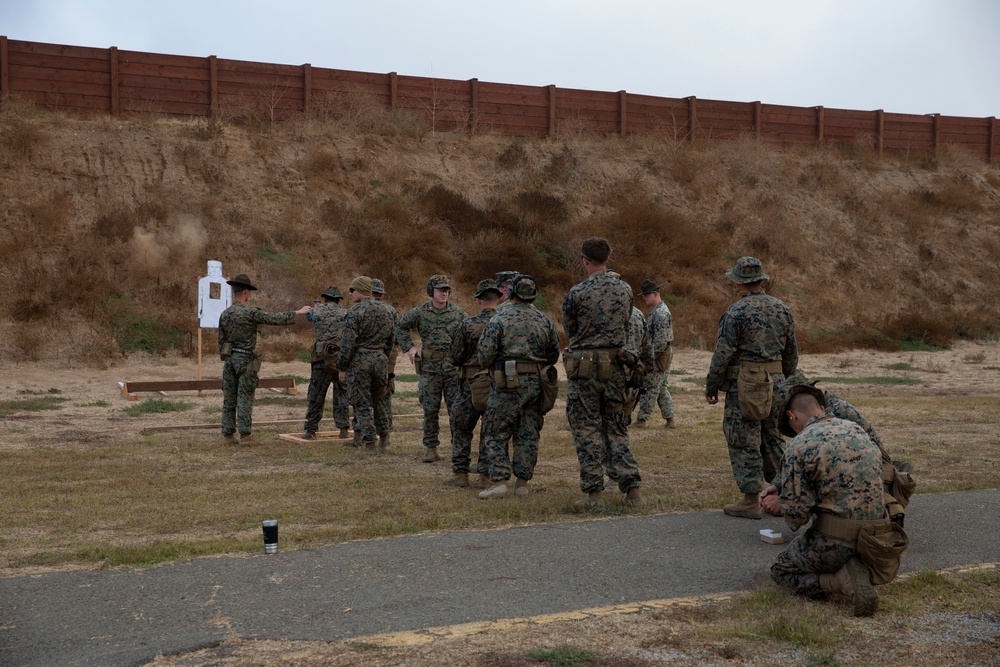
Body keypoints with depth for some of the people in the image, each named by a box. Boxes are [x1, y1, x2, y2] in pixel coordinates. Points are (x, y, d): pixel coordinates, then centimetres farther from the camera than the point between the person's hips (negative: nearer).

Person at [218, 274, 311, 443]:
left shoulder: (224, 314, 6)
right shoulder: (251, 312, -13)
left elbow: (221, 341, 11)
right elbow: (276, 318, -15)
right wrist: (298, 312, -5)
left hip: (229, 359, 5)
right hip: (246, 359, -5)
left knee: (229, 398, 8)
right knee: (245, 397, -2)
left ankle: (227, 434, 9)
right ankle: (244, 434, -1)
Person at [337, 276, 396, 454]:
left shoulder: (355, 312, -11)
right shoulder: (384, 311, 11)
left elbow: (347, 343, -13)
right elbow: (390, 341, 16)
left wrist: (342, 367, -7)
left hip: (359, 360, -6)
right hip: (380, 358, 6)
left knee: (362, 403, 0)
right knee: (377, 399, 17)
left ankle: (369, 444, -3)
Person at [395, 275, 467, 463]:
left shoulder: (458, 313, 3)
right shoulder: (419, 313, 0)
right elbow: (400, 327, 13)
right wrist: (409, 346, 3)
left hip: (454, 368, 0)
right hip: (430, 368, 0)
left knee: (457, 409, 0)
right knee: (430, 410, 4)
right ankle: (431, 449, 13)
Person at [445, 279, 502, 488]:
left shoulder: (468, 324, -8)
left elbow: (455, 357, -4)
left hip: (473, 384, -2)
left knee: (462, 428, 12)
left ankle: (460, 473, 11)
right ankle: (485, 476, 9)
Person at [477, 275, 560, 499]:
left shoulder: (499, 319, -7)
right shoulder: (543, 320, 7)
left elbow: (485, 356, -9)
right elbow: (554, 355, 13)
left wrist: (487, 365, 12)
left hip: (508, 383, -4)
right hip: (536, 383, 4)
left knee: (496, 434, 3)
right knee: (528, 434, 10)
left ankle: (498, 482, -6)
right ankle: (522, 483, 11)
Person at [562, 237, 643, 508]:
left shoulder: (577, 292, -11)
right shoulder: (625, 289, 2)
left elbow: (569, 329, 2)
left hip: (584, 367, -4)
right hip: (615, 366, 4)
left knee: (587, 430, 4)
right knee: (617, 430, 13)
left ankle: (594, 493, 3)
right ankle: (632, 488, 6)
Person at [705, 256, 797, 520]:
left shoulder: (735, 313, -12)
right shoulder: (781, 308, 7)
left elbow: (723, 355, -12)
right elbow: (792, 352, 13)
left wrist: (711, 387, -2)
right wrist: (785, 383, 24)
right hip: (775, 380, 7)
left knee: (744, 442, 0)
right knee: (772, 438, 18)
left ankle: (751, 501, 2)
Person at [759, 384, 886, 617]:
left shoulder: (798, 446, -12)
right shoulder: (856, 429, 9)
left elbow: (795, 515, -12)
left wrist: (781, 502, 12)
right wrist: (777, 487, 21)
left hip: (835, 538, -7)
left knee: (781, 571, 18)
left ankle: (841, 582, -8)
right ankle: (858, 567, 4)